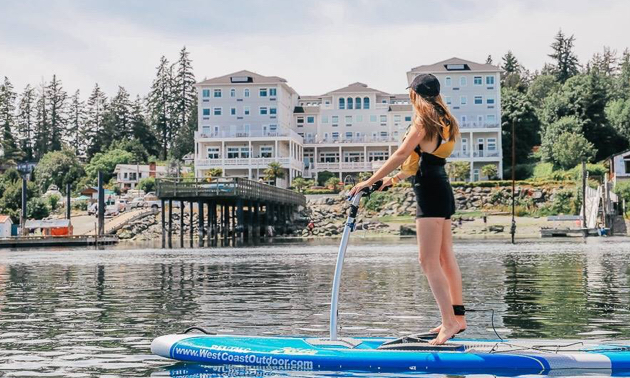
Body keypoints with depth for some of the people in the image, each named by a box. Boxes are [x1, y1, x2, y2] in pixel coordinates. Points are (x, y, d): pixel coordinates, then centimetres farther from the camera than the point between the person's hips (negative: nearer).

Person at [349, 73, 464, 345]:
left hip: (430, 191, -10)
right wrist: (396, 178, 29)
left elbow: (402, 154, -17)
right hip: (442, 190, 10)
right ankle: (457, 316, 17)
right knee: (446, 257, 13)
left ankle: (449, 322, -13)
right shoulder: (445, 122, 17)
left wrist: (370, 181, -15)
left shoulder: (424, 120, -9)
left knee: (429, 261, -10)